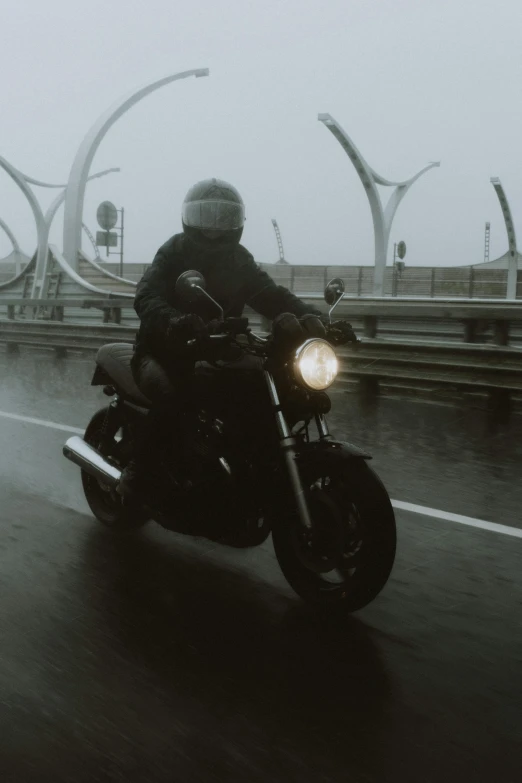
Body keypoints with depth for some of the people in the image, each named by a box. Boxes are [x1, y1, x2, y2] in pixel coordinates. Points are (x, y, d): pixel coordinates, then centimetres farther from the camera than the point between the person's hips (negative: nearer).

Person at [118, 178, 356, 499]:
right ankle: (137, 469, -14)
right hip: (165, 350, -4)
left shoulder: (239, 260, 8)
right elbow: (148, 297, -26)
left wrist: (319, 320, -23)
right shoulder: (175, 252, -6)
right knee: (171, 398, -36)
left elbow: (274, 297, -4)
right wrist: (173, 322, -51)